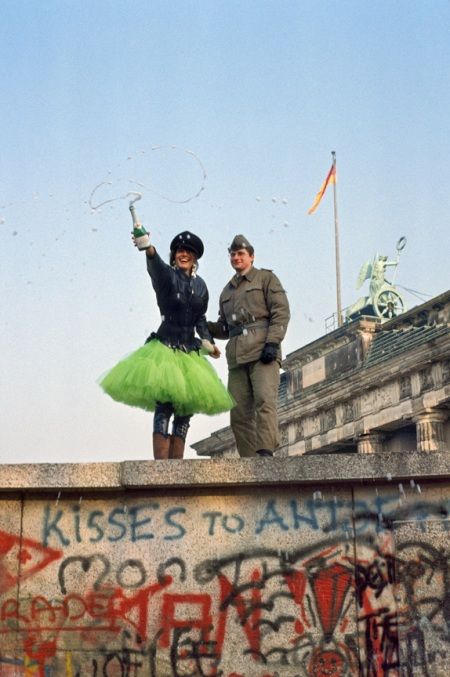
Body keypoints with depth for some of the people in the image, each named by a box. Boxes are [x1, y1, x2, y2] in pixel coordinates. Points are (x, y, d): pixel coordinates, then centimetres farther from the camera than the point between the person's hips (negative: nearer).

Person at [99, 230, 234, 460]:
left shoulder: (200, 285, 13)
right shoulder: (166, 276, -3)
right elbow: (155, 264, -27)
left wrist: (208, 341, 9)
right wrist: (147, 248, -48)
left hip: (190, 352, 6)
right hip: (165, 348, -6)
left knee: (185, 410, 2)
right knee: (164, 407, -18)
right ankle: (160, 465, -22)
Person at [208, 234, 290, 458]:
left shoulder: (266, 278, 12)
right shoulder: (226, 292, 29)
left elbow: (281, 312, -1)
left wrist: (272, 342, -14)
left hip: (262, 349, -5)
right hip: (236, 355, 6)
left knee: (264, 400, -20)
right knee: (239, 412, -2)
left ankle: (265, 452, -27)